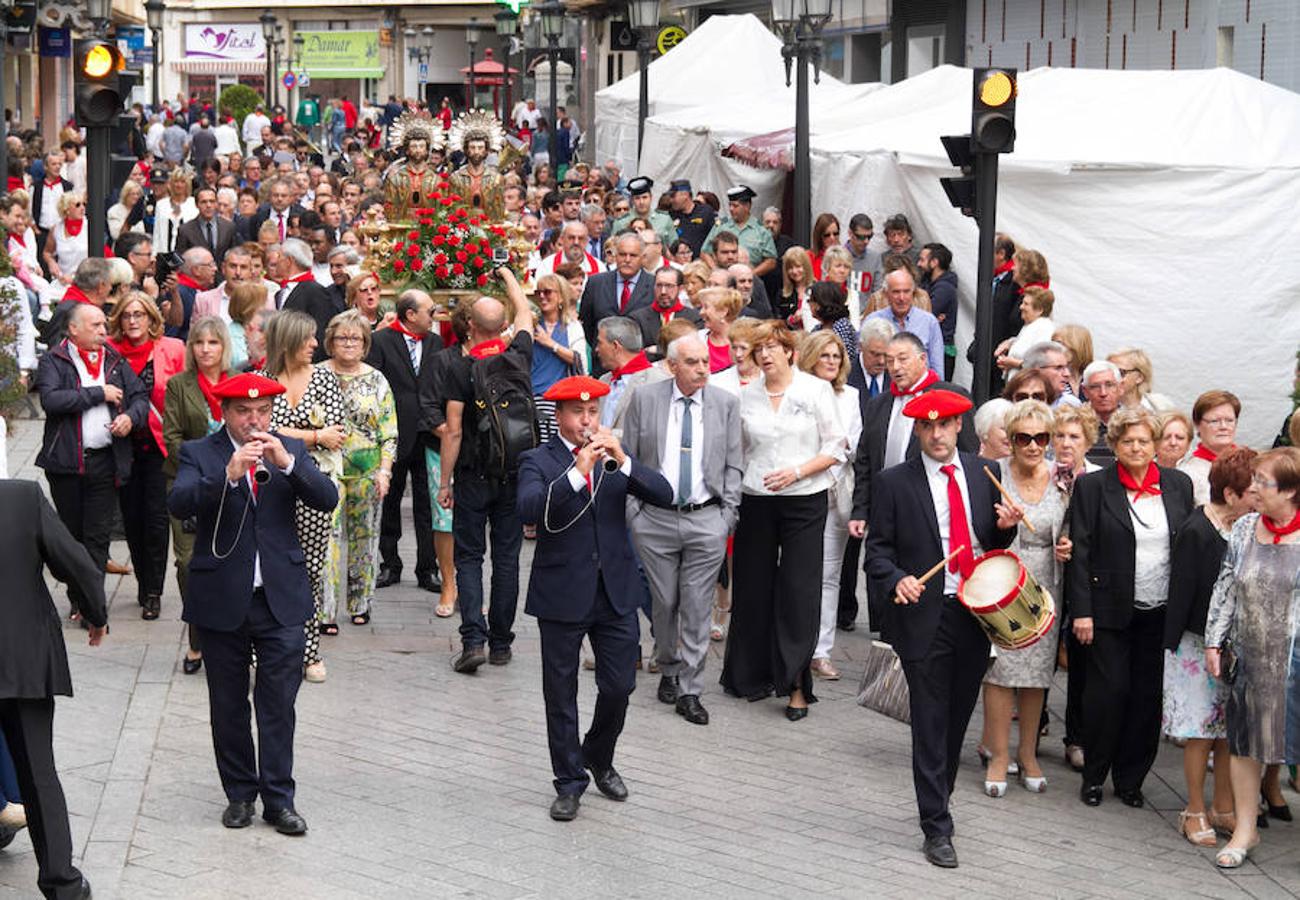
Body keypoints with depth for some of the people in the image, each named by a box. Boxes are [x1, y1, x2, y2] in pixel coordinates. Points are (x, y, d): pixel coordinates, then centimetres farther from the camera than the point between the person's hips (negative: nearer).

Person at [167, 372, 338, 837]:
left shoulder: (290, 450, 5)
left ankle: (278, 799, 7)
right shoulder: (199, 453, -2)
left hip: (281, 598, 1)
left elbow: (327, 499, -8)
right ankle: (240, 793, 21)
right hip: (221, 600, -1)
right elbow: (179, 503, -19)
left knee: (278, 703, 0)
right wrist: (228, 475, -33)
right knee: (229, 706, 9)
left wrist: (288, 463, -22)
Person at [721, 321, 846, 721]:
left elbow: (835, 448, -2)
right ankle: (755, 675, 19)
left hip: (804, 500, -3)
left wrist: (797, 471, -14)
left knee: (798, 590, -5)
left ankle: (796, 686, -1)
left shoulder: (816, 390, -2)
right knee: (754, 588, 6)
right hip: (755, 503, 3)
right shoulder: (747, 396, 8)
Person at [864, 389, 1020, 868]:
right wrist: (897, 579, -20)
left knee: (958, 719, 12)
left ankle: (939, 799, 30)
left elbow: (993, 542, 16)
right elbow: (878, 549, -1)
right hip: (925, 617, -3)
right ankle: (936, 829, 2)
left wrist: (1005, 527, -6)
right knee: (930, 725, -2)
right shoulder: (894, 483, -2)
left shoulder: (983, 473, 8)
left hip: (977, 613, 3)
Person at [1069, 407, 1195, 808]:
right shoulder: (1093, 487, -2)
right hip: (1111, 610, -3)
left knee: (1148, 696, 5)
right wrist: (1081, 611, -9)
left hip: (1163, 611, 3)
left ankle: (1130, 778, 17)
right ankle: (1094, 776, 13)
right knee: (1108, 692, -2)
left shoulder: (1178, 485, 7)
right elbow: (1080, 552, -4)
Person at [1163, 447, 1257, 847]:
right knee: (1201, 734, 2)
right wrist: (1172, 645, -12)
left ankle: (1223, 809, 22)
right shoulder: (1196, 533, -15)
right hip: (1200, 646, -6)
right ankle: (1195, 812, 13)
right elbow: (1181, 592, -13)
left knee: (1231, 731, 10)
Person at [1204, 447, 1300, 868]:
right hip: (1249, 656, 5)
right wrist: (1214, 643, 6)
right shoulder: (1244, 529, 5)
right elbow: (1225, 588, 9)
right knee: (1243, 741, 11)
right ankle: (1245, 828, 24)